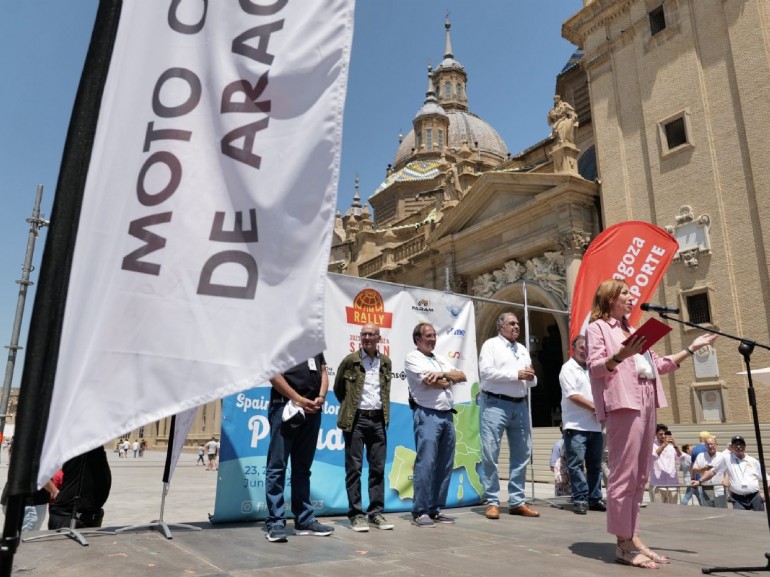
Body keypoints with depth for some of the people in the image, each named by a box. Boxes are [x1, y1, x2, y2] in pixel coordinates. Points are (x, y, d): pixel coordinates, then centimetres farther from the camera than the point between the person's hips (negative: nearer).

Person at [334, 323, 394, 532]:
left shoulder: (386, 362, 8)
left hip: (378, 420, 4)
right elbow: (338, 388, 9)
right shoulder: (350, 360, -3)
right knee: (354, 468, 1)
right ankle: (356, 514, 9)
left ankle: (376, 512, 17)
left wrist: (384, 413, 14)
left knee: (378, 468, 7)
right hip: (356, 420, -3)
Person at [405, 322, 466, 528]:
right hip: (427, 415, -7)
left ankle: (436, 509, 16)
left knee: (445, 465, 7)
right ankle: (420, 512, -2)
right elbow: (428, 382, -13)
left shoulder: (440, 360, 23)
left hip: (447, 415, 7)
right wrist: (449, 380, 5)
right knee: (425, 463, -9)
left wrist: (443, 374, -6)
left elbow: (462, 376, 12)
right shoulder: (412, 358, 1)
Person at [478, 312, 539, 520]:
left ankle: (517, 502, 19)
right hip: (495, 405, -7)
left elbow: (533, 381, 20)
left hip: (520, 406, 7)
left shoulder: (523, 350, 19)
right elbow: (486, 372, -15)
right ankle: (492, 502, 5)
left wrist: (531, 377, -4)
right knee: (490, 454, -5)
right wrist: (516, 374, -15)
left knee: (521, 454, 9)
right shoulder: (490, 345, -1)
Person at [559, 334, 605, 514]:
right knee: (576, 464, -6)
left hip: (595, 426, 7)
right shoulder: (568, 368, -3)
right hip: (576, 426, -7)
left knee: (595, 465, 10)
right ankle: (580, 500, -1)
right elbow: (572, 395, -12)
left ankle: (595, 499, 16)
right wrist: (595, 407, -11)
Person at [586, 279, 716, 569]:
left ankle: (633, 536, 14)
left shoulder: (631, 330, 27)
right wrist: (620, 355, -26)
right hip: (623, 402, -9)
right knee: (624, 474, -10)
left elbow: (659, 365, 26)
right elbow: (594, 367, -10)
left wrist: (691, 348, 26)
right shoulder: (597, 327, 2)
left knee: (640, 475, 8)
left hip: (646, 402, 9)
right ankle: (624, 544, -4)